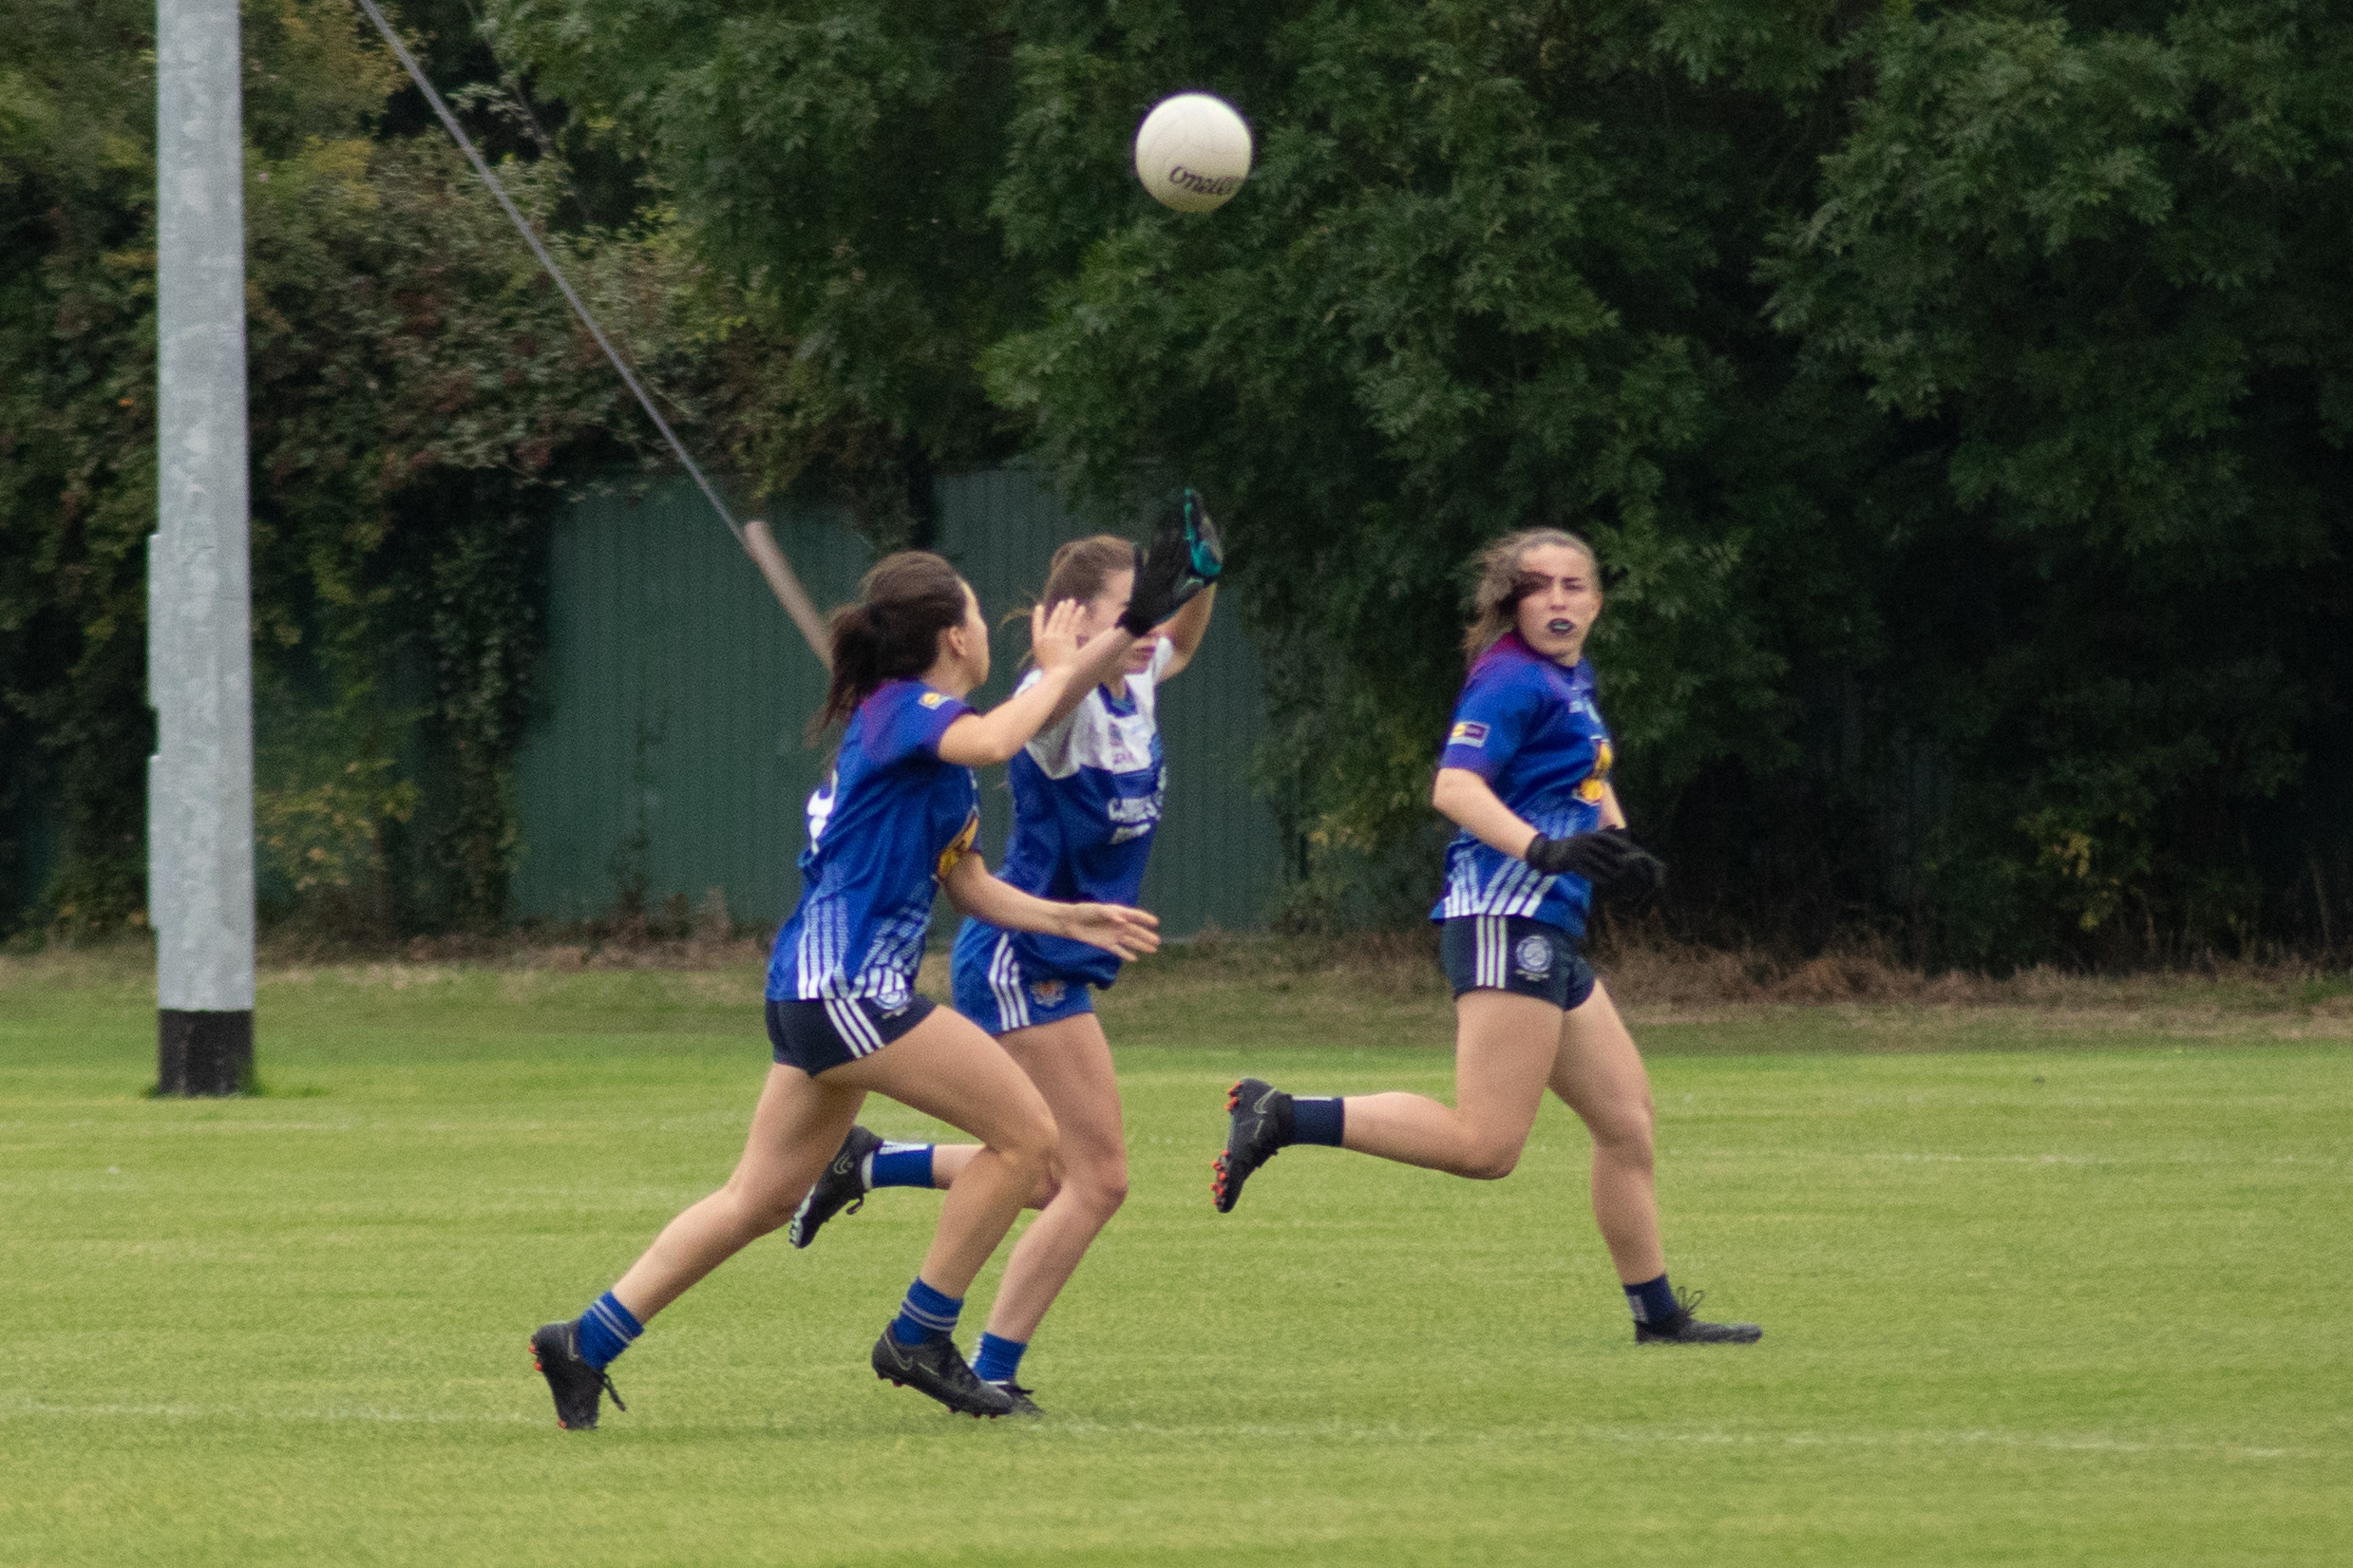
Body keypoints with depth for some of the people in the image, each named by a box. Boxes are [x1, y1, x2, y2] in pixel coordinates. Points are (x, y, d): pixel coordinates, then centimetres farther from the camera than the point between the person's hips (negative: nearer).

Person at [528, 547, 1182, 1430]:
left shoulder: (920, 725, 20)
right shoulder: (902, 708, -9)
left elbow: (969, 888, 23)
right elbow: (991, 741, -33)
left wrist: (1074, 921, 13)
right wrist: (1057, 673, -17)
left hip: (820, 987, 10)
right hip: (843, 982, -10)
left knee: (762, 1198, 15)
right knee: (1027, 1134, -9)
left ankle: (586, 1344, 17)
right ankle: (919, 1338, -2)